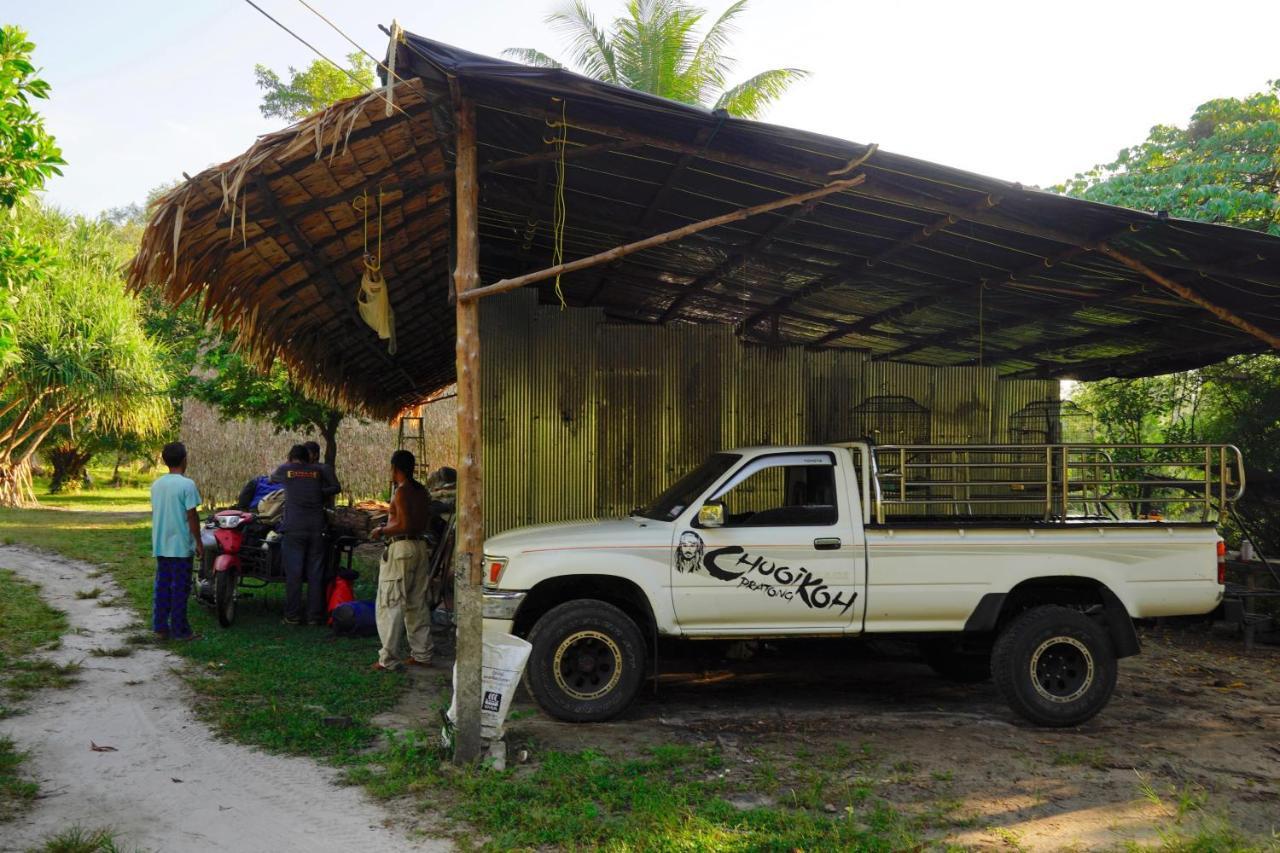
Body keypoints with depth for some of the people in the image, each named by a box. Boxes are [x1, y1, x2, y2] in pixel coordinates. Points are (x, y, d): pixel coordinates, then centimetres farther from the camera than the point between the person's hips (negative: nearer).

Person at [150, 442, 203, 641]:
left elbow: (154, 513, 14)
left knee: (162, 586, 12)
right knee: (180, 588, 0)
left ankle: (160, 627, 15)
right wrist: (198, 542, -6)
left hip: (160, 546, 6)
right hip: (181, 546, -6)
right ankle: (180, 630, 3)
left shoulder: (156, 485, 7)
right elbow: (192, 516, -14)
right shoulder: (187, 484, -14)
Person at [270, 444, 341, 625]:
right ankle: (315, 616, 9)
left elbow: (272, 479, 28)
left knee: (293, 573, 2)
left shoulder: (285, 469, 7)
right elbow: (336, 487, 17)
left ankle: (293, 616, 4)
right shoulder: (317, 470, 10)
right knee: (315, 574, 6)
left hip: (293, 529, -2)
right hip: (316, 528, 2)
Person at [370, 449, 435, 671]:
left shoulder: (401, 491, -13)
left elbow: (404, 525, -21)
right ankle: (422, 654, 19)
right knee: (418, 604, 14)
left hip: (401, 547, -8)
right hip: (420, 547, 9)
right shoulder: (422, 491, 11)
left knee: (390, 605, -3)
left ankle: (388, 659, -4)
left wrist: (382, 531, -5)